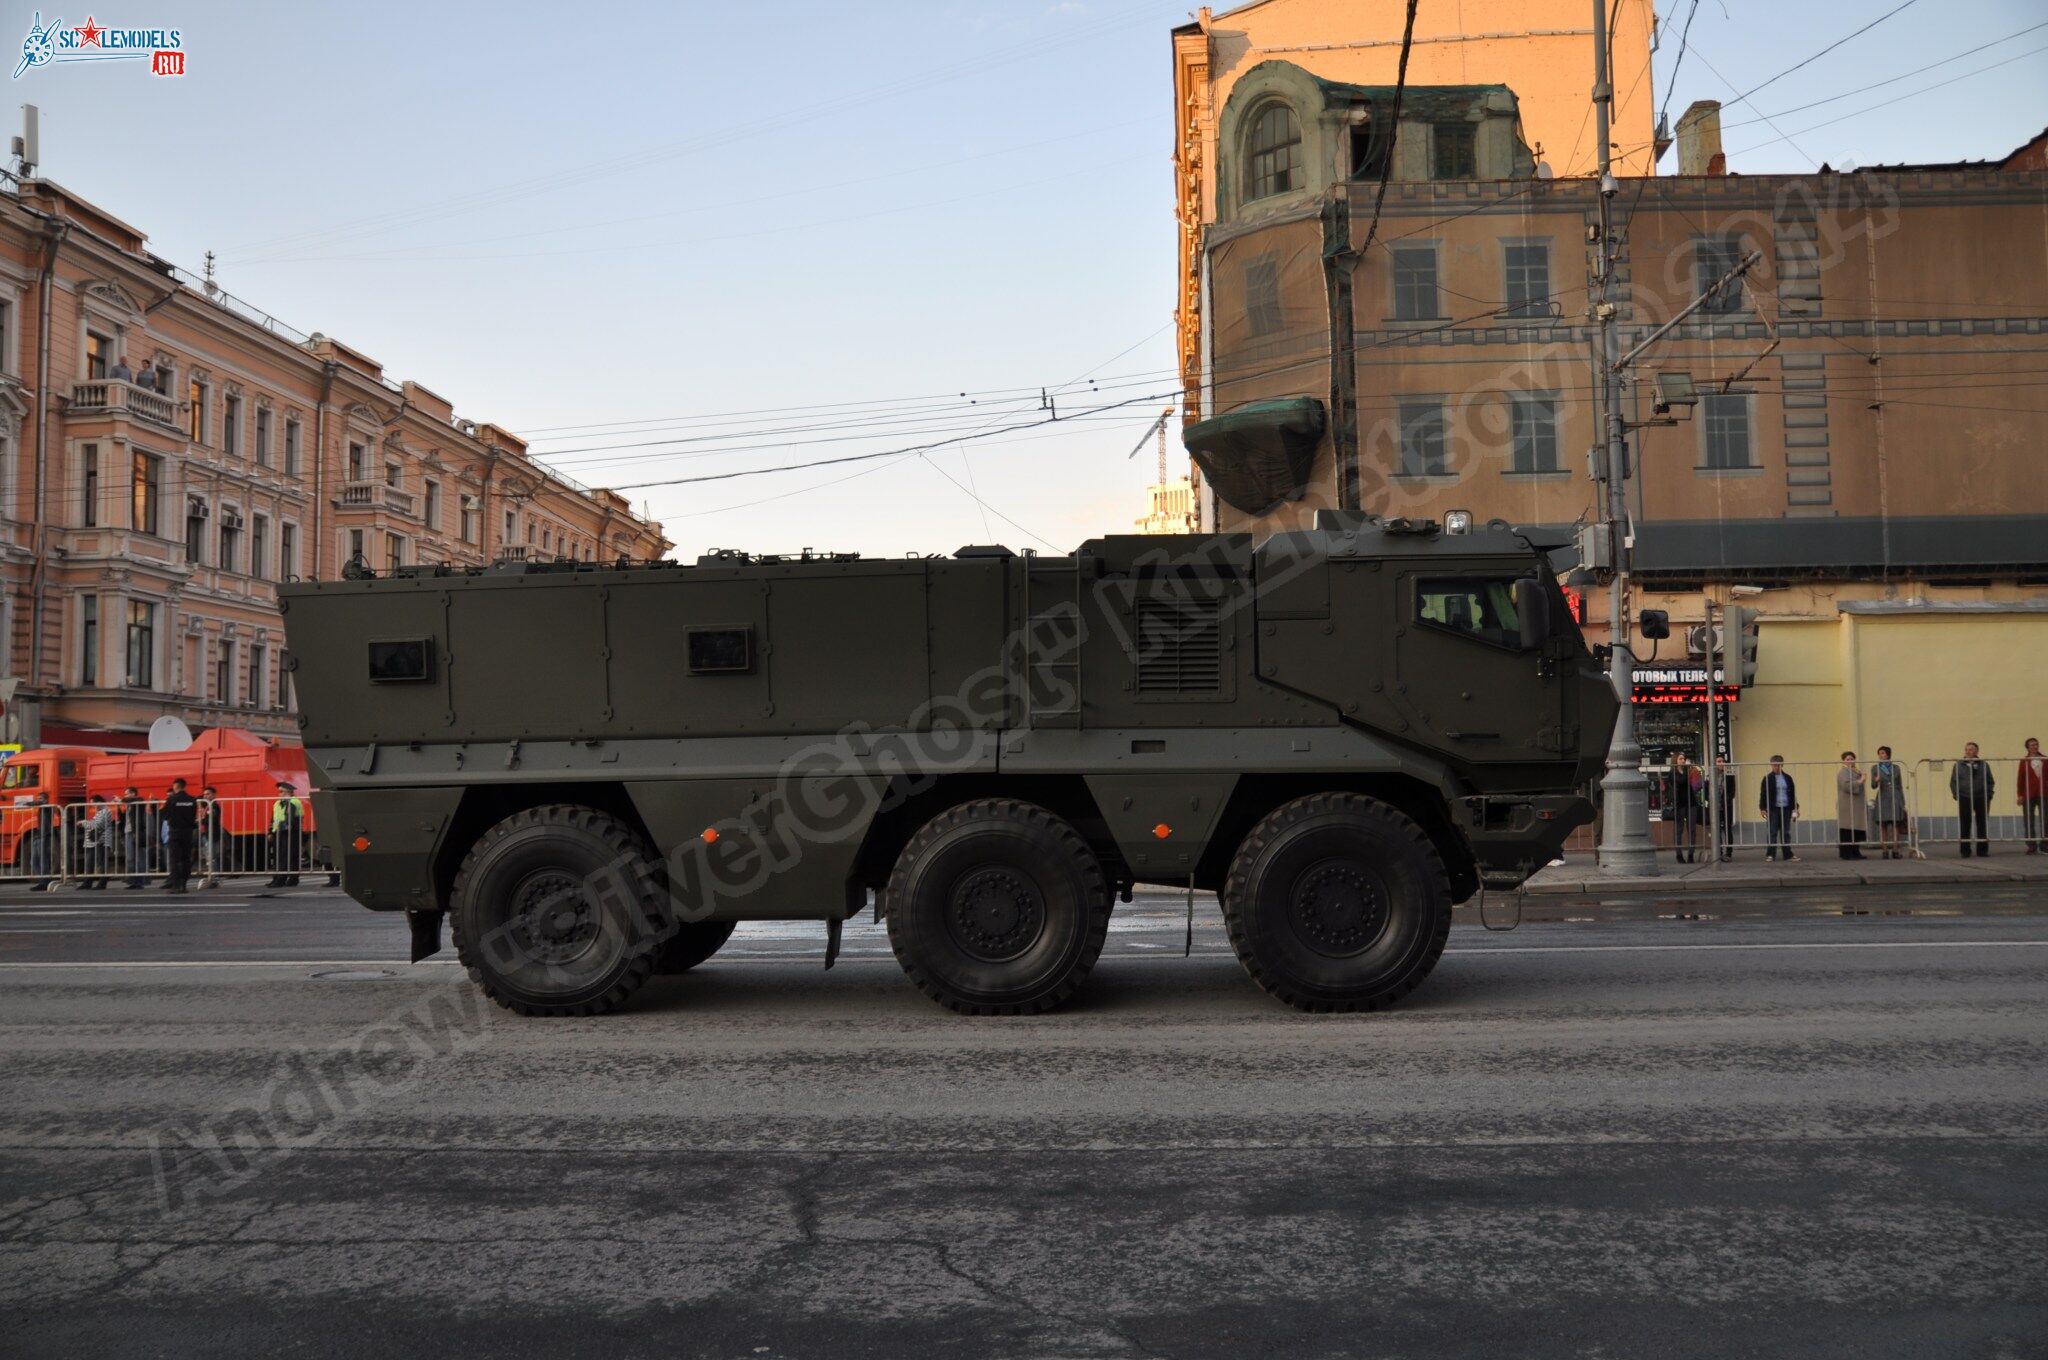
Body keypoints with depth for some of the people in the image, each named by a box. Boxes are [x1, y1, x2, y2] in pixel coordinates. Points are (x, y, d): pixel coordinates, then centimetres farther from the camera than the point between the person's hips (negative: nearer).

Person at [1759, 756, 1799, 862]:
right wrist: (1763, 808, -8)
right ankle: (1770, 854, 4)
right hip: (1773, 809, -3)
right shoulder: (1768, 779, -1)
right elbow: (1763, 794, -2)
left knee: (1786, 833, 7)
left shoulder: (1788, 778, 9)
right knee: (1772, 833, -1)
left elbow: (1793, 794, 14)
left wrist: (1795, 808, 10)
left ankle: (1788, 854, 12)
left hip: (1786, 809, 3)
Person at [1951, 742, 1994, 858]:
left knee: (1982, 825, 4)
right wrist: (1957, 796, -5)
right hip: (1964, 799, -1)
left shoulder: (1983, 765, 8)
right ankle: (1965, 851, 4)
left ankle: (1982, 850, 11)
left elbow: (1990, 782, 8)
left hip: (1981, 799, 1)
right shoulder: (1958, 765, 5)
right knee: (1964, 826, -1)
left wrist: (1988, 795, -2)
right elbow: (1953, 782, 5)